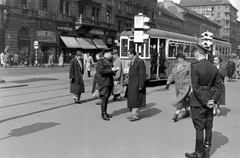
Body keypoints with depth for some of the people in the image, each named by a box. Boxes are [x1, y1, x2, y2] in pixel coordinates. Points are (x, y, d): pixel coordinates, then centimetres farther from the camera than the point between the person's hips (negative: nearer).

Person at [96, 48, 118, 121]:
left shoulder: (110, 61, 18)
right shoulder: (100, 61, -8)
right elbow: (101, 71, -19)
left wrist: (114, 71, 4)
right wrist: (111, 70, -20)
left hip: (109, 82, 8)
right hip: (103, 82, -8)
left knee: (107, 98, 10)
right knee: (104, 98, -10)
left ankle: (105, 112, 17)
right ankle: (103, 114, -6)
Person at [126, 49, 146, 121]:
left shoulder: (140, 61, -14)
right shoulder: (132, 62, 14)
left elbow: (142, 74, -17)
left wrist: (141, 85, -20)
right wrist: (129, 84, 16)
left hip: (137, 84, -9)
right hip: (132, 84, 9)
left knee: (136, 99, -7)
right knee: (132, 99, 10)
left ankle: (136, 115, -3)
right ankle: (134, 113, 16)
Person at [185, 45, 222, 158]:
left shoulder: (195, 66, -17)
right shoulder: (213, 67, 2)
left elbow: (195, 87, -20)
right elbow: (218, 86, 3)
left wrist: (205, 102, -15)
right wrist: (213, 99, -1)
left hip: (198, 102, -6)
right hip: (209, 99, 6)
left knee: (199, 128, 4)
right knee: (208, 127, 14)